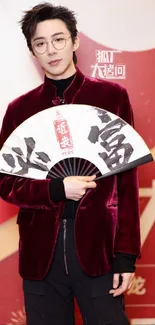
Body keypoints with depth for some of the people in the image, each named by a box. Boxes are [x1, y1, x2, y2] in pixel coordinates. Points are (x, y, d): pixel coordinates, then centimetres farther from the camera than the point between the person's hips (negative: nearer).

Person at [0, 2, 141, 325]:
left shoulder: (111, 97, 3)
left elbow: (126, 179, 1)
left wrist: (126, 253, -5)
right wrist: (56, 189, -13)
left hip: (98, 247, -2)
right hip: (40, 251, 2)